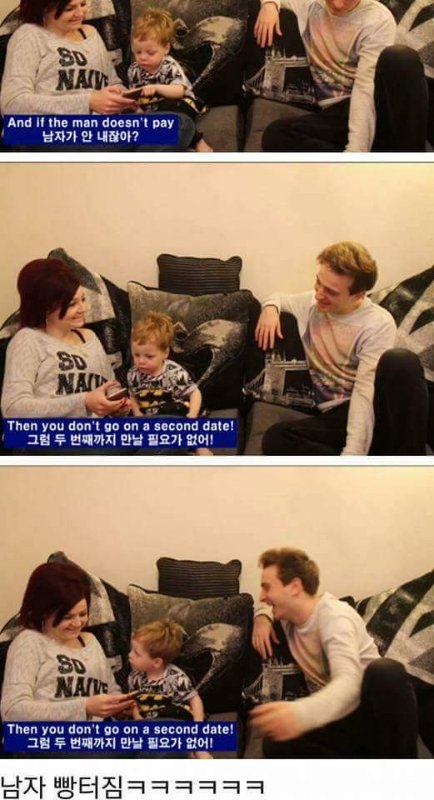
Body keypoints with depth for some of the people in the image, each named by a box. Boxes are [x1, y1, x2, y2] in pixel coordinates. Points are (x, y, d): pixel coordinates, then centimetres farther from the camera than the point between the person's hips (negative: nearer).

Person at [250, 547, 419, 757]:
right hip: (336, 719, 6)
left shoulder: (334, 616, -18)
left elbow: (348, 683, -37)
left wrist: (301, 712, -59)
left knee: (386, 672, -40)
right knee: (275, 744, -26)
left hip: (370, 712, -6)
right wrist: (262, 617, 6)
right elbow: (268, 605, 33)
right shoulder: (288, 613, 5)